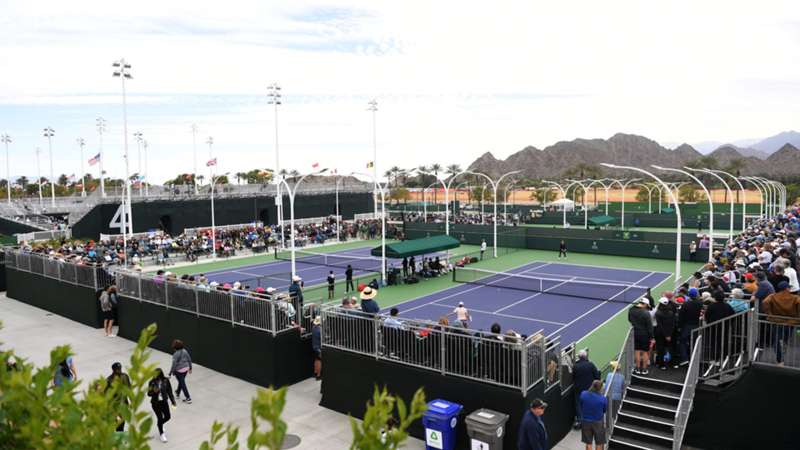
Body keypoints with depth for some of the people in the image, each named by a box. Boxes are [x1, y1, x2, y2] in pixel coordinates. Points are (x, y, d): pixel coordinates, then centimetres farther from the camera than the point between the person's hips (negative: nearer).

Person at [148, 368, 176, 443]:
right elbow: (149, 394, -7)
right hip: (155, 403, -2)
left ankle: (159, 424, 42)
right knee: (160, 418, 2)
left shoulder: (166, 380, -11)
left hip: (164, 401, 2)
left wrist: (173, 401, 1)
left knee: (168, 417, 7)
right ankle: (161, 433, 25)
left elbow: (169, 391, -1)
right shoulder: (152, 382, -15)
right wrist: (154, 391, -29)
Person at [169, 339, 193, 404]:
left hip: (179, 371, -7)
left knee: (182, 384, 4)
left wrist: (171, 372, -8)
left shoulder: (176, 354, -22)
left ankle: (188, 398, 6)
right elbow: (189, 360, 5)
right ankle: (178, 393, 48)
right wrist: (190, 368, 17)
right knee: (181, 382, 26)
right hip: (186, 369, 7)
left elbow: (174, 364, -19)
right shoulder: (185, 351, -3)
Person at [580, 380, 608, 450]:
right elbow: (605, 410, -3)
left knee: (588, 444, 16)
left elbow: (581, 407, -1)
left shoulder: (583, 394, -14)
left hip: (586, 421, 2)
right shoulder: (603, 398, -21)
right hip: (598, 423, -2)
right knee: (599, 444, 17)